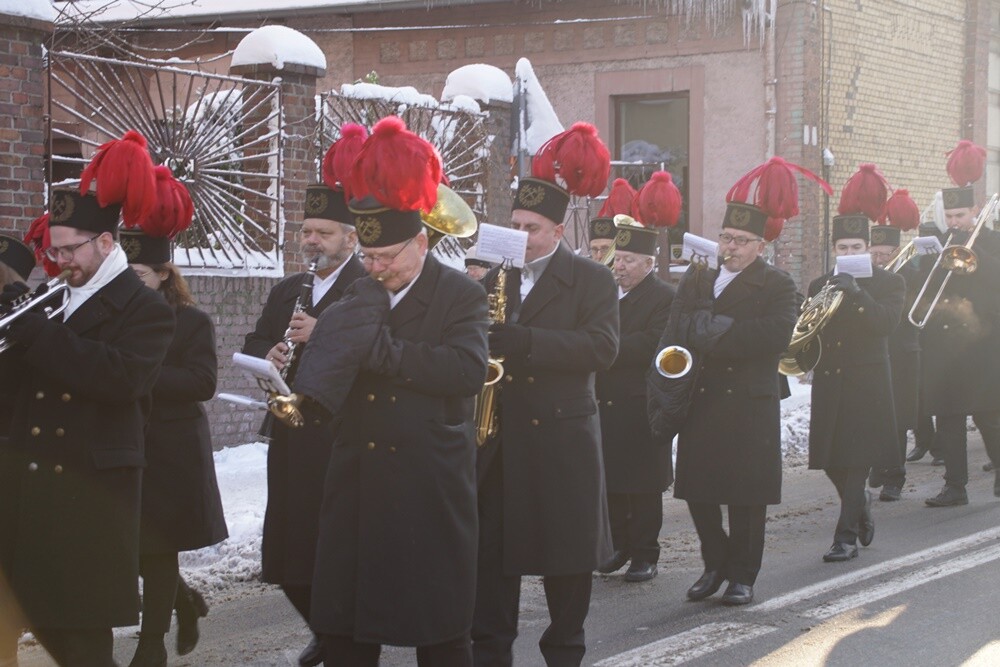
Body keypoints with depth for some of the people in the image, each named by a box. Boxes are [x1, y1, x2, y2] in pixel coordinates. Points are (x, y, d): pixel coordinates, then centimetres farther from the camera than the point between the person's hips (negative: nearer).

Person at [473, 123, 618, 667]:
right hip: (497, 437, 4)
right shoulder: (494, 277, 13)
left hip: (561, 438, -4)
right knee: (490, 550, 3)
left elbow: (601, 347, -17)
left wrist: (520, 340, -25)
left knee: (565, 557, 5)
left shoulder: (591, 280, -2)